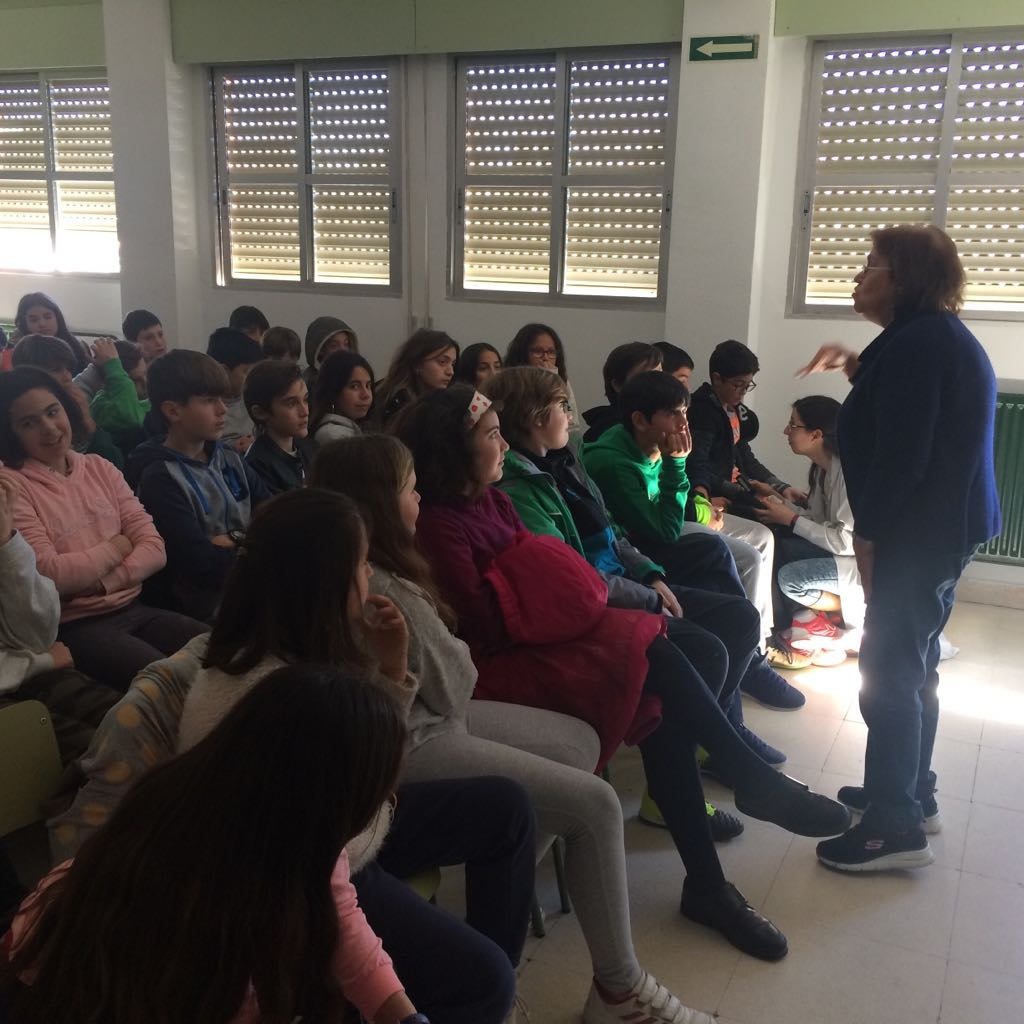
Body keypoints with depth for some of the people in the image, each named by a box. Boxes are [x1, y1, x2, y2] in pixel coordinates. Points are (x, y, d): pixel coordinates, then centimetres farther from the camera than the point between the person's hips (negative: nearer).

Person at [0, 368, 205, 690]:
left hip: (134, 609, 5)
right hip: (73, 627, -5)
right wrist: (116, 548, -3)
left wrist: (98, 583, -11)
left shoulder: (100, 468, 12)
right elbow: (48, 575, -15)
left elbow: (155, 548, 3)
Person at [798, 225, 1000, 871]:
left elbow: (901, 453, -23)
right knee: (913, 666, 19)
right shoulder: (939, 335, 16)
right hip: (948, 524, 11)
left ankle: (896, 828, 0)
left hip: (922, 531, -11)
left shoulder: (918, 341, -17)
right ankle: (913, 793, 31)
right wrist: (858, 368, 10)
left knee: (888, 672, -6)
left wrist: (869, 531, -16)